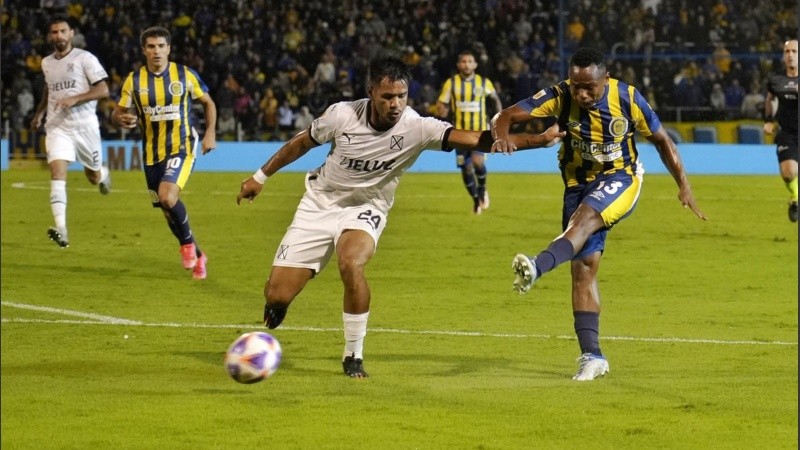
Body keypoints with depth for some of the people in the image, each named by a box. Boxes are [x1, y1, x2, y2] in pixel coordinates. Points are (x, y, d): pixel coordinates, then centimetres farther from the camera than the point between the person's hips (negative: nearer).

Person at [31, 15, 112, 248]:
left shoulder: (85, 59, -6)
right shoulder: (46, 63, 11)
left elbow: (103, 90, -11)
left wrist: (74, 99, -21)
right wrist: (39, 113, 24)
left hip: (85, 125, -3)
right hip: (57, 126, 3)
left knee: (94, 177, 13)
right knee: (57, 173, -19)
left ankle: (103, 174, 54)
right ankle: (61, 229, -28)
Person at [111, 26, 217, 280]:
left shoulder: (185, 75, -5)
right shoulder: (134, 80, -1)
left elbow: (208, 103, 8)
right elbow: (117, 113, 4)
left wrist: (210, 132, -6)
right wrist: (121, 119, -21)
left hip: (182, 147, -4)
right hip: (152, 152, 4)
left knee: (168, 197, -26)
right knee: (167, 209, 9)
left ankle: (187, 243, -1)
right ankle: (197, 257, 29)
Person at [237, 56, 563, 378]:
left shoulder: (417, 128, -23)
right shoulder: (343, 114, -19)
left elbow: (477, 140, -32)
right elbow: (303, 142, 1)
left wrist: (540, 140, -44)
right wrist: (261, 176, 10)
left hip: (365, 210, -1)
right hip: (319, 203, 1)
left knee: (351, 264, -35)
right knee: (277, 295, -6)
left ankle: (353, 357, -16)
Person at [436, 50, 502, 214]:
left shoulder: (484, 82, -1)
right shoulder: (451, 83, -2)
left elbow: (496, 99, 15)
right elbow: (441, 107, 1)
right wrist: (442, 109, -22)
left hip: (480, 130, -1)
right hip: (460, 132, 2)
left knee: (477, 161, -24)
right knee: (465, 168, 3)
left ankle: (482, 189, 5)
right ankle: (476, 200, 25)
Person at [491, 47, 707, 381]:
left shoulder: (627, 99, -16)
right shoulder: (560, 96, -14)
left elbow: (661, 140, -1)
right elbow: (507, 116, -21)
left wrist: (684, 187, -3)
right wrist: (502, 135, -45)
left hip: (620, 179, -3)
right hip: (579, 183, 3)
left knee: (585, 216, -34)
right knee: (583, 266, -4)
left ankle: (538, 267, -59)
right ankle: (592, 356, -1)